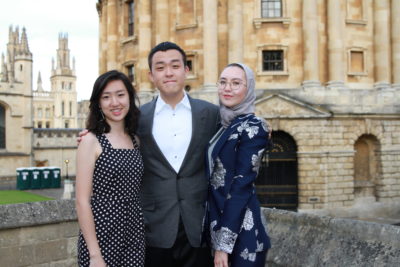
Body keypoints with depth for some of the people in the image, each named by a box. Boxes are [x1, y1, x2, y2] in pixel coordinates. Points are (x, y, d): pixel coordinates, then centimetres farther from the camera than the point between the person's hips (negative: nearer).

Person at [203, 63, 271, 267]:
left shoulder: (253, 127, -13)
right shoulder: (220, 123, 9)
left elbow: (242, 184, -18)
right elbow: (214, 178, 11)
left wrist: (225, 242, -19)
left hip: (240, 231, -7)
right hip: (217, 221, 7)